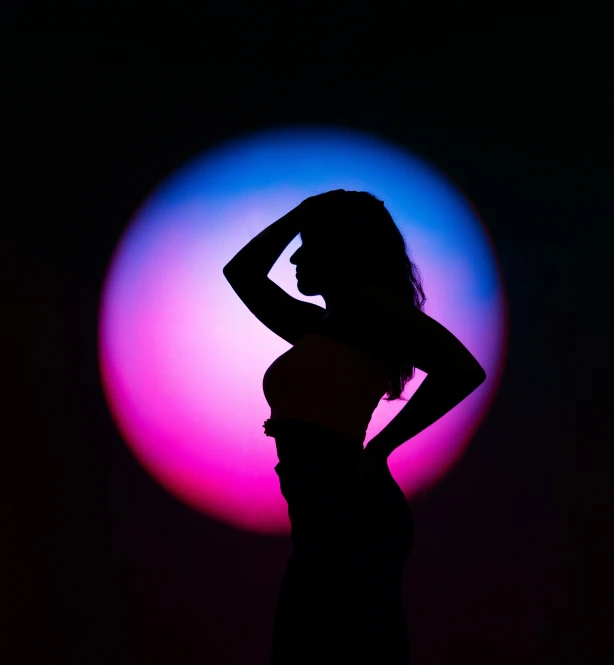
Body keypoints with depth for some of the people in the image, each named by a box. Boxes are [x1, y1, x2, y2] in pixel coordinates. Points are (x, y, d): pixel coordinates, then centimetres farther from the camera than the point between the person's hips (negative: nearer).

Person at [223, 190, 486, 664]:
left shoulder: (367, 301, -1)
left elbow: (463, 370, -11)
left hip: (350, 514, -8)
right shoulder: (318, 325, 22)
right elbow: (241, 272, 31)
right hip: (328, 518, 8)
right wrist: (300, 212, 26)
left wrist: (378, 448, -10)